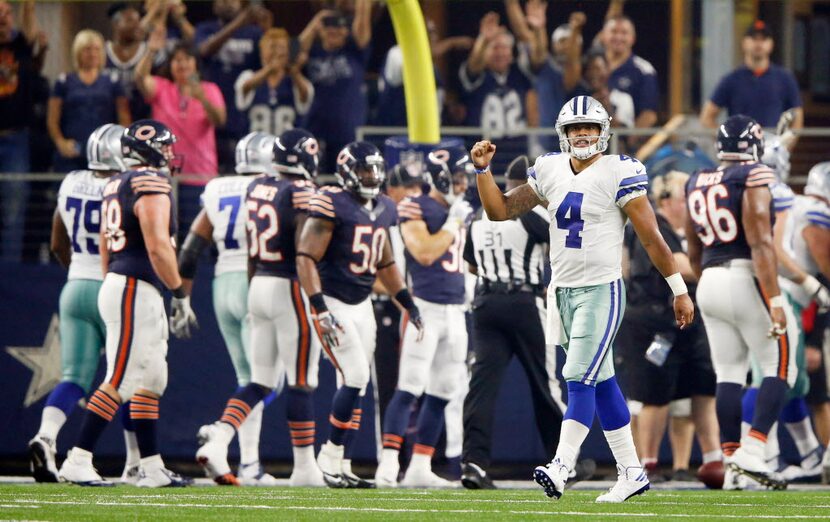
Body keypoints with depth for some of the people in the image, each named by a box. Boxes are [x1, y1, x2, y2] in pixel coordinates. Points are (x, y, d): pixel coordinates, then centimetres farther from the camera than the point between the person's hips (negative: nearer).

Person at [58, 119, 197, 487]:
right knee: (119, 382, -9)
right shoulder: (151, 186, -12)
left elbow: (105, 251, 21)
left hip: (116, 284, 10)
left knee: (151, 381, 12)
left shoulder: (116, 187, 16)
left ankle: (152, 468, 12)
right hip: (136, 291, -10)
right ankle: (77, 462, -9)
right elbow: (158, 247, -19)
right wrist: (181, 294, -13)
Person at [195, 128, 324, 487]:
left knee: (261, 382, 11)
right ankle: (304, 467, 5)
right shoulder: (302, 194, -13)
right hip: (290, 289, -7)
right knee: (301, 383, 1)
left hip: (260, 285, 7)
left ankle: (217, 440, -8)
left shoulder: (257, 189, 9)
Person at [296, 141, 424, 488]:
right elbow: (306, 258, -18)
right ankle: (330, 456, -2)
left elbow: (385, 263, 22)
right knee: (356, 378, -15)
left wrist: (408, 304, 18)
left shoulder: (383, 208, 10)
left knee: (356, 387, 6)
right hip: (333, 303, -8)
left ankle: (342, 467, 11)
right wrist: (320, 311, -24)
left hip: (362, 305, 8)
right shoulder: (332, 204, -15)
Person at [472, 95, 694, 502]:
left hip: (601, 290, -6)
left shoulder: (618, 174, -9)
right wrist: (483, 169, -1)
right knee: (601, 383, 11)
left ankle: (561, 468, -20)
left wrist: (679, 290, -6)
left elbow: (651, 238, -7)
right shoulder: (550, 172, 7)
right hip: (562, 290, 6)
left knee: (580, 379, -15)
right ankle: (631, 472, 17)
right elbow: (500, 210, 13)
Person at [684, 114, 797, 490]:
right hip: (747, 280, -7)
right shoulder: (753, 181, -9)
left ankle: (731, 465, 7)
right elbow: (760, 244, -16)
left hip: (711, 281, 7)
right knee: (779, 368, 2)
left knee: (729, 374, 10)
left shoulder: (696, 185, 12)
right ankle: (751, 452, -11)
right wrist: (774, 301, -18)